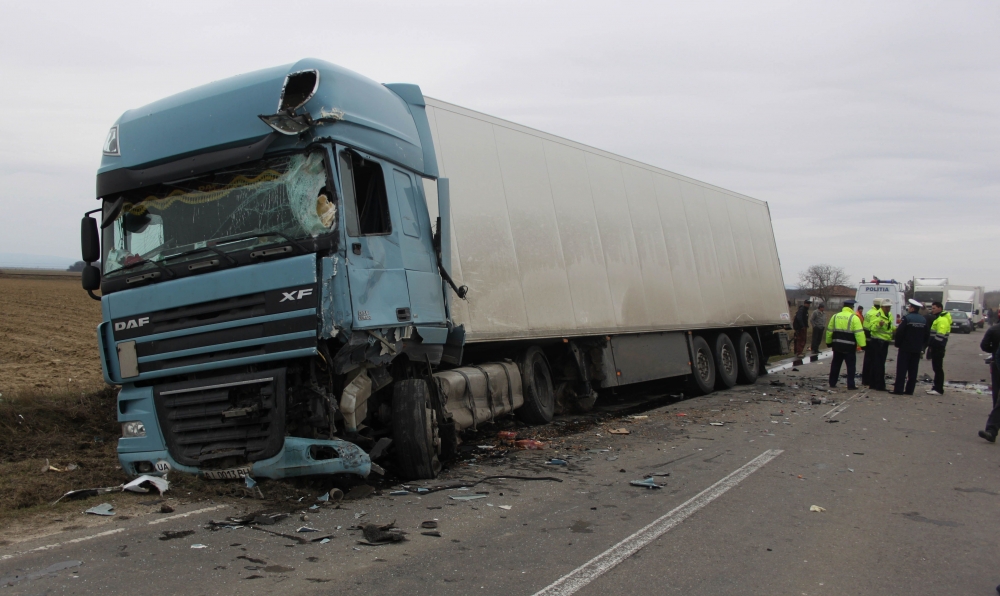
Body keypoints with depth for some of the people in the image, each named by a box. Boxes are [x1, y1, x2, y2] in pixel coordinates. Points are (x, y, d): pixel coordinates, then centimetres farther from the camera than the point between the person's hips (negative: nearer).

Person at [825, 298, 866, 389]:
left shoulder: (835, 316, 7)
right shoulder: (854, 318, -10)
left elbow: (829, 330, 12)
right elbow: (859, 332, -15)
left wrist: (829, 342, 22)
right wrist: (862, 345, -13)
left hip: (837, 345, 5)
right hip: (849, 347, -5)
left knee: (835, 365, 14)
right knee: (851, 366, 2)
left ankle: (832, 383, 19)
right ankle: (850, 384, 0)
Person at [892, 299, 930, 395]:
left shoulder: (907, 318, -13)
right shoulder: (924, 320, 7)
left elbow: (899, 332, -16)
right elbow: (927, 335, 11)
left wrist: (898, 344, -3)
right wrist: (922, 346, 17)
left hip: (905, 348, -6)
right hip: (917, 349, 6)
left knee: (901, 369, -3)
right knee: (913, 370, 9)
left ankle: (898, 389, -6)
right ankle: (910, 390, 10)